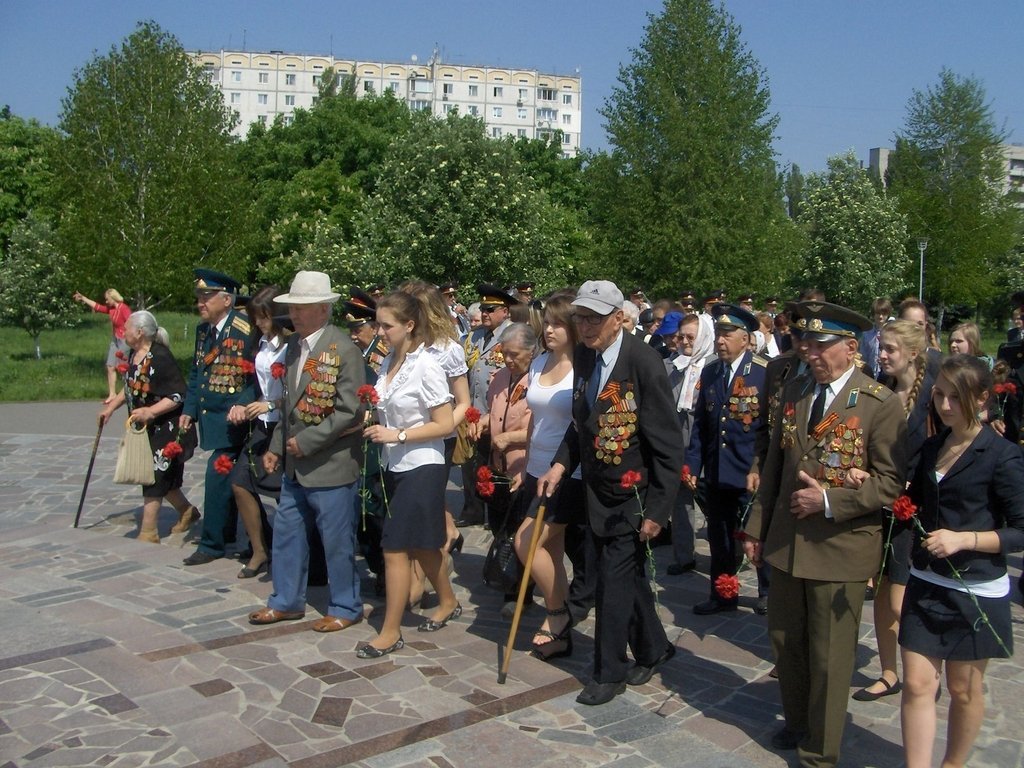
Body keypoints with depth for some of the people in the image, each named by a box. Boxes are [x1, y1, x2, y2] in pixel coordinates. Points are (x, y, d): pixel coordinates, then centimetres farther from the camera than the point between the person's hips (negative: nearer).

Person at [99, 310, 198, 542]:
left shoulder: (160, 358, -21)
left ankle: (148, 533, 8)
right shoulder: (134, 356, 6)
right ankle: (187, 512, 36)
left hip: (163, 430, -9)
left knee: (154, 478, -2)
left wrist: (150, 412, -29)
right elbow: (129, 388, 22)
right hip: (143, 429, 9)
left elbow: (178, 395, -23)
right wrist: (111, 408, 19)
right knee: (164, 478, 17)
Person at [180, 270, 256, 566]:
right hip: (210, 416, 7)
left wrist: (242, 406, -24)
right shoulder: (203, 330, 8)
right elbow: (196, 372, 16)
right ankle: (227, 532, 29)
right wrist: (189, 409, 10)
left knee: (219, 475, -7)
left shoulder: (246, 330, -16)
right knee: (230, 477, 16)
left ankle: (212, 543, 5)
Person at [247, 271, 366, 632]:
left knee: (337, 540, 4)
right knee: (286, 532, 17)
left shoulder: (344, 350, -16)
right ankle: (286, 601, 34)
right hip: (295, 465, 8)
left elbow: (350, 412, -19)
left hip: (331, 464, -8)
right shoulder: (293, 345, 8)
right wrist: (277, 447, 11)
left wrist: (307, 441, -18)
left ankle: (345, 607, 22)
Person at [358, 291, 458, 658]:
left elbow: (445, 424, -17)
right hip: (395, 466, 8)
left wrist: (397, 435, -20)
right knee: (419, 545, 18)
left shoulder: (426, 366, -16)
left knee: (395, 547, -4)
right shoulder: (389, 362, 6)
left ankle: (390, 631, 9)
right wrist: (374, 424, -2)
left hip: (421, 467, -8)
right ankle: (448, 603, 39)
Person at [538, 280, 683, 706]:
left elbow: (667, 447, -18)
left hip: (632, 495, -6)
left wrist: (657, 510, -18)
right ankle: (653, 649, 38)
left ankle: (609, 672, 19)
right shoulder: (583, 355, 0)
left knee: (615, 578, 0)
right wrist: (560, 465, -1)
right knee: (628, 573, 18)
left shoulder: (644, 363, -21)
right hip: (598, 490, 7)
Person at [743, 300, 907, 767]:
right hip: (785, 541, 6)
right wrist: (757, 528, 12)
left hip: (840, 547, -5)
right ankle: (797, 723, 39)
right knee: (785, 641, 17)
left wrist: (830, 499, -19)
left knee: (829, 655, 5)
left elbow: (891, 480, -10)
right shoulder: (793, 392, 7)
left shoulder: (881, 403, -10)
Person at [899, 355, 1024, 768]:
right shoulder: (931, 448, 7)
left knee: (964, 688, 13)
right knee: (917, 684, 2)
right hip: (926, 585, 5)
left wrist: (963, 539, -24)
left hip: (976, 591, -4)